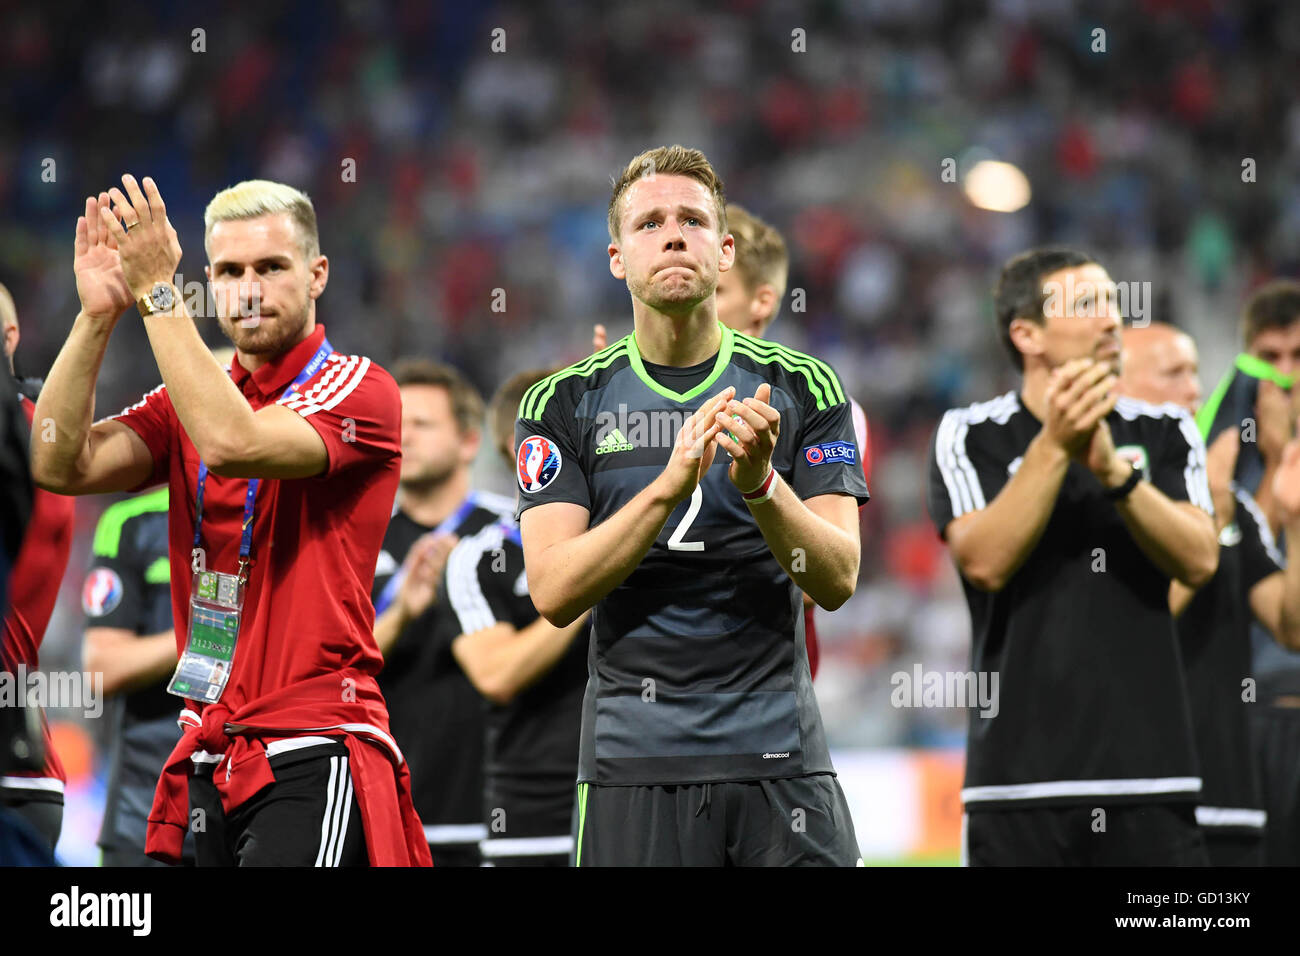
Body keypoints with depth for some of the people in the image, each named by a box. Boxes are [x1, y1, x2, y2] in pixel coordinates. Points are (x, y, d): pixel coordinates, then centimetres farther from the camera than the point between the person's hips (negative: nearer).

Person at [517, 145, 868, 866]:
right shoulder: (564, 402, 3)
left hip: (780, 758, 1)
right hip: (632, 762, 0)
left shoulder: (803, 388, 4)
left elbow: (837, 581, -4)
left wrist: (760, 482, -21)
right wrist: (668, 486, -20)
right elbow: (554, 592, -8)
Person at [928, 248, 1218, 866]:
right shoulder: (972, 437, 3)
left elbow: (1199, 561, -5)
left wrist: (1113, 469, -18)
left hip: (1151, 771, 2)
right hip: (1018, 772, -2)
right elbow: (984, 561, -12)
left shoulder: (1164, 434, 10)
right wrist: (1054, 446, -19)